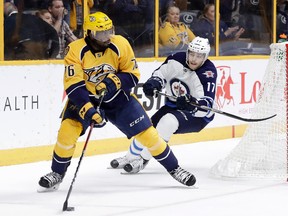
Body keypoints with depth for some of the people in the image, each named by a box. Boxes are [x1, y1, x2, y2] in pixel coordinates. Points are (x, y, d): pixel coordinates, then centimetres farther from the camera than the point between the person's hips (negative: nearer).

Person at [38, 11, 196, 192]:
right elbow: (73, 85, -27)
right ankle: (57, 174, -1)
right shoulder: (76, 50, -22)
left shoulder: (121, 45, -17)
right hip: (85, 97, -1)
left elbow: (133, 75, -10)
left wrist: (114, 82, -30)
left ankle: (174, 169, 14)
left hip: (117, 96, 1)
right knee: (68, 129, -22)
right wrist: (88, 109, -39)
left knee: (146, 132, -4)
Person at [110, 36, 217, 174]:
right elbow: (160, 73, 2)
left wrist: (192, 103, -53)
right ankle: (130, 157, 24)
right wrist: (153, 83, -21)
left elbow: (207, 105, -33)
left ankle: (143, 160, -21)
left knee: (168, 121, -30)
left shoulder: (208, 73, -26)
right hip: (174, 105, 7)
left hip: (198, 115, -6)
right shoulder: (176, 60, -11)